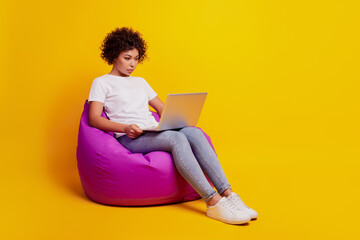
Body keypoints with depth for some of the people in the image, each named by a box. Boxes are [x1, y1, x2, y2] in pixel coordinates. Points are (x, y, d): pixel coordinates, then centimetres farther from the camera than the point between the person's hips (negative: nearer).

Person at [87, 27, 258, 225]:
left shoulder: (140, 82, 29)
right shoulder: (101, 83, 10)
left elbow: (163, 109, 29)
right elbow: (94, 119, -3)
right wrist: (126, 128, -19)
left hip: (154, 133, 6)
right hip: (129, 139, -5)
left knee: (194, 132, -26)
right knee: (176, 138, -34)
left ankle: (227, 193, -36)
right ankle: (213, 202, -41)